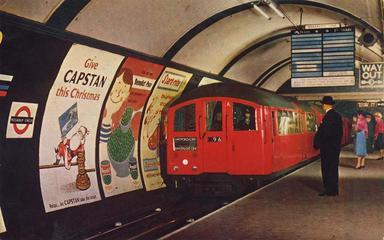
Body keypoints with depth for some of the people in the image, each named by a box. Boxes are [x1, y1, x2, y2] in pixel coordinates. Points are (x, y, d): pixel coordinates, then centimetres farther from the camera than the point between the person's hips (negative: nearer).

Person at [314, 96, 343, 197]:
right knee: (333, 169, 15)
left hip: (328, 147, -10)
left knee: (327, 169, -2)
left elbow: (323, 132, -19)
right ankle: (333, 190, 22)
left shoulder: (329, 116, -19)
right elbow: (340, 132, 14)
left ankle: (330, 190, 2)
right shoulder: (337, 115, 10)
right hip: (335, 146, 10)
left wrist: (317, 144, -8)